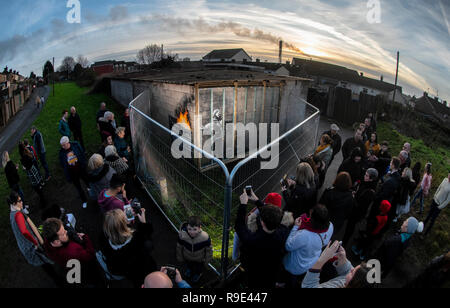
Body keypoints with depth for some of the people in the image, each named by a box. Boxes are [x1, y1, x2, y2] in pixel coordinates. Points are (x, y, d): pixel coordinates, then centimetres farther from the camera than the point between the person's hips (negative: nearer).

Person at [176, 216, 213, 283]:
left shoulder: (205, 237, -40)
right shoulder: (182, 235, -37)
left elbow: (209, 249, -20)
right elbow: (179, 247, -16)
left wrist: (207, 261, -6)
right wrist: (180, 258, 0)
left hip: (199, 260, -1)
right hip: (187, 258, 1)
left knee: (199, 269, 31)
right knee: (189, 265, 36)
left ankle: (198, 273, 67)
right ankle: (189, 269, 71)